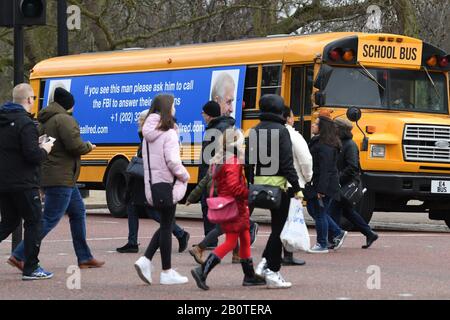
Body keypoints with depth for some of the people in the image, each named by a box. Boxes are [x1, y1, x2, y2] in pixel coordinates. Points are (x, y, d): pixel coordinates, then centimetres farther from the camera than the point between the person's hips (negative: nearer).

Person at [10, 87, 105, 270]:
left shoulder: (44, 121, 15)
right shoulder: (64, 119, -14)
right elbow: (74, 145, -22)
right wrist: (89, 147, -5)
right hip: (60, 179, -11)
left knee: (78, 212, 17)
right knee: (50, 219, -8)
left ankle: (84, 258, 20)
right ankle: (20, 255, -10)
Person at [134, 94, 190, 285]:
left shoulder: (149, 134, 9)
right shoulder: (169, 134, -14)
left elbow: (147, 159, 11)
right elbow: (172, 161, -21)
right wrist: (184, 177, -5)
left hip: (152, 184, 7)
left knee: (165, 225, 17)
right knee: (166, 227, 1)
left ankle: (146, 260, 3)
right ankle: (167, 273, 8)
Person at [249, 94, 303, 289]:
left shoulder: (255, 131, 11)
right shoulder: (280, 130, -10)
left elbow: (249, 161, 14)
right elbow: (287, 162, -15)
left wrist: (251, 184, 21)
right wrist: (296, 188, -13)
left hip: (259, 182, 7)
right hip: (278, 183, -7)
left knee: (277, 226, 18)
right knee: (278, 228, -1)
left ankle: (266, 263, 5)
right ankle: (272, 272, 0)